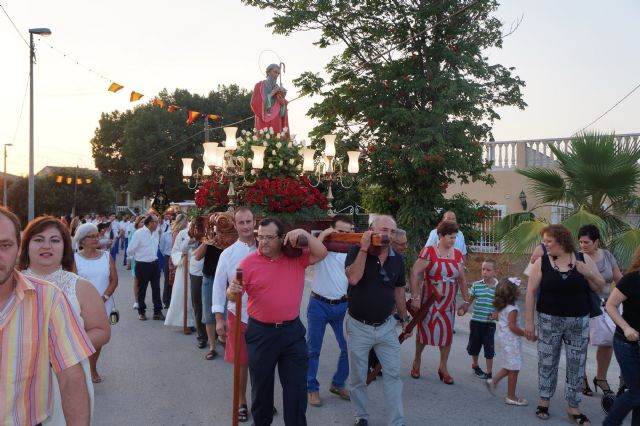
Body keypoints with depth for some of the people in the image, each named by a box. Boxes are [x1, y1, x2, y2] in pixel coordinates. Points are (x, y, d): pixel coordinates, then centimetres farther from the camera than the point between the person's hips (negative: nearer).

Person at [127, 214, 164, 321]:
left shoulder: (156, 233, 4)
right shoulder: (139, 233, -15)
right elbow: (130, 250, -9)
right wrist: (137, 257, 5)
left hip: (154, 263, 5)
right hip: (142, 265, -5)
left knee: (156, 288, 6)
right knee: (142, 289, 8)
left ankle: (157, 312, 12)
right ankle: (141, 312, 21)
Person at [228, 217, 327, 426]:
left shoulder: (297, 256, -1)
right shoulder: (249, 262, -6)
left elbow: (321, 254, -10)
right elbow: (233, 295, -4)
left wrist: (304, 234, -20)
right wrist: (232, 290, -28)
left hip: (292, 330, 1)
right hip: (261, 332, -1)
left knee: (297, 385, 9)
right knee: (261, 385, 15)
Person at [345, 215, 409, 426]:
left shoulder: (397, 259, -1)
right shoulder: (357, 251, -12)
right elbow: (353, 278, -30)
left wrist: (404, 317, 18)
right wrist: (364, 248, -29)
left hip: (386, 326, 3)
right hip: (358, 326, -3)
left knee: (393, 374, 6)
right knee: (358, 378, 12)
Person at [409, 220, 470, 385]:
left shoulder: (458, 255, 4)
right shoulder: (428, 251, -13)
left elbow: (462, 279, 13)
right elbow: (414, 273, -16)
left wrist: (466, 300, 12)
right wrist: (415, 297, -20)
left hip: (448, 302, 4)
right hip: (429, 300, -4)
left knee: (447, 333, 8)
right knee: (424, 330, 8)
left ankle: (443, 367, 24)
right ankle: (417, 361, 30)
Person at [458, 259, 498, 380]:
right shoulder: (476, 285, -2)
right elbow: (469, 300, 3)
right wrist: (462, 309, -12)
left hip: (490, 323, -2)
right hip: (476, 321, 2)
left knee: (489, 348, 4)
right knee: (474, 346, 15)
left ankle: (489, 373, 17)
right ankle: (475, 366, 40)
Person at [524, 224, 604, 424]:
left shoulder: (584, 259, -1)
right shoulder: (541, 262, -5)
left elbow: (600, 287, 4)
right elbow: (531, 292, -4)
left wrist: (588, 274, -16)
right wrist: (528, 321, -6)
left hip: (579, 321, 1)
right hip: (549, 320, -1)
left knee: (577, 364, 7)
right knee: (547, 362, 7)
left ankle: (573, 407, 20)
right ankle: (544, 401, 24)